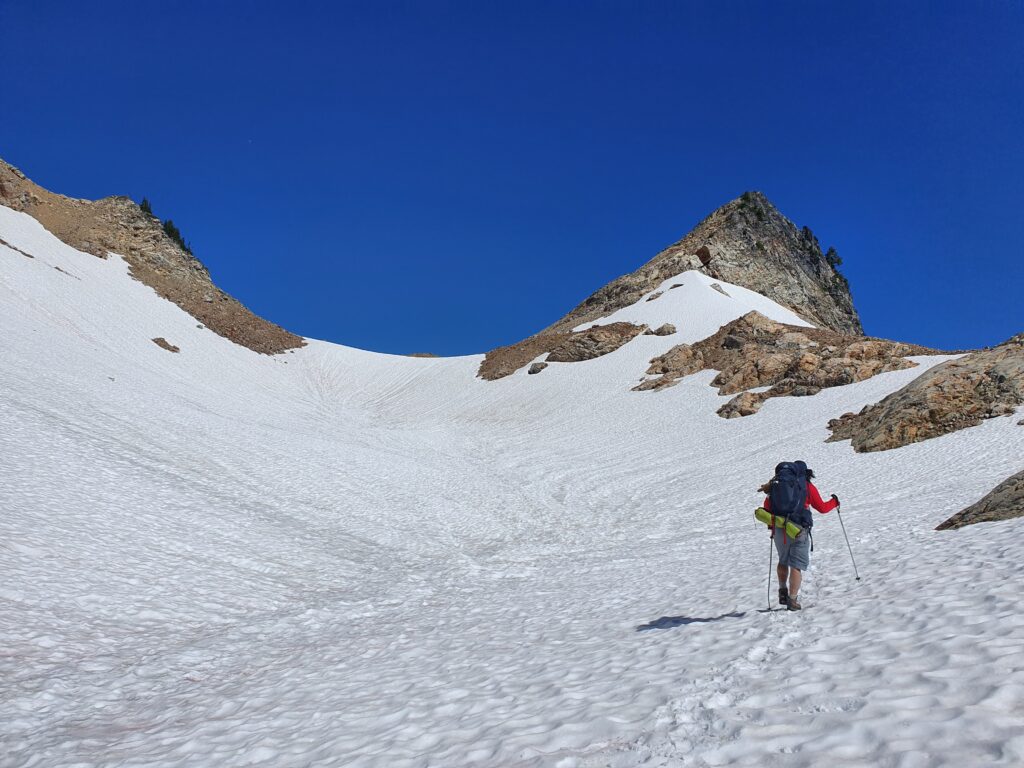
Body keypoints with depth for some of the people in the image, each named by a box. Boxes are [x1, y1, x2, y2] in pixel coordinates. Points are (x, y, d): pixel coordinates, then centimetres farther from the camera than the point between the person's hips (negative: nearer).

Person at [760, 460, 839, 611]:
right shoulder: (808, 486, 2)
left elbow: (767, 507, 8)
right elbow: (822, 508, 8)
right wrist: (834, 502, 25)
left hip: (779, 530, 3)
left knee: (783, 561, 24)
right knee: (797, 565, 0)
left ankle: (782, 591, 21)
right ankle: (792, 600, -5)